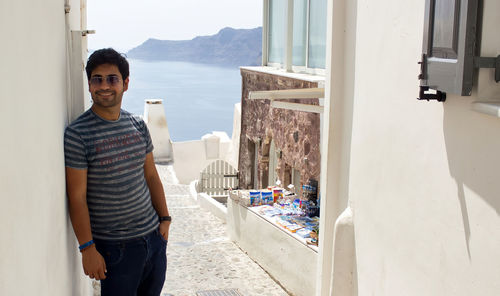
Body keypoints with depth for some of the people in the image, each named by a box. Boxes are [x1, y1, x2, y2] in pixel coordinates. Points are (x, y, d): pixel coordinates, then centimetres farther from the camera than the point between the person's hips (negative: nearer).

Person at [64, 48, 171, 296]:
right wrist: (88, 249, -15)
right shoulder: (77, 134, -13)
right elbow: (77, 197, -14)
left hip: (154, 236, 6)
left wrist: (165, 218, 9)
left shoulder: (138, 126, 4)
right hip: (115, 247, -6)